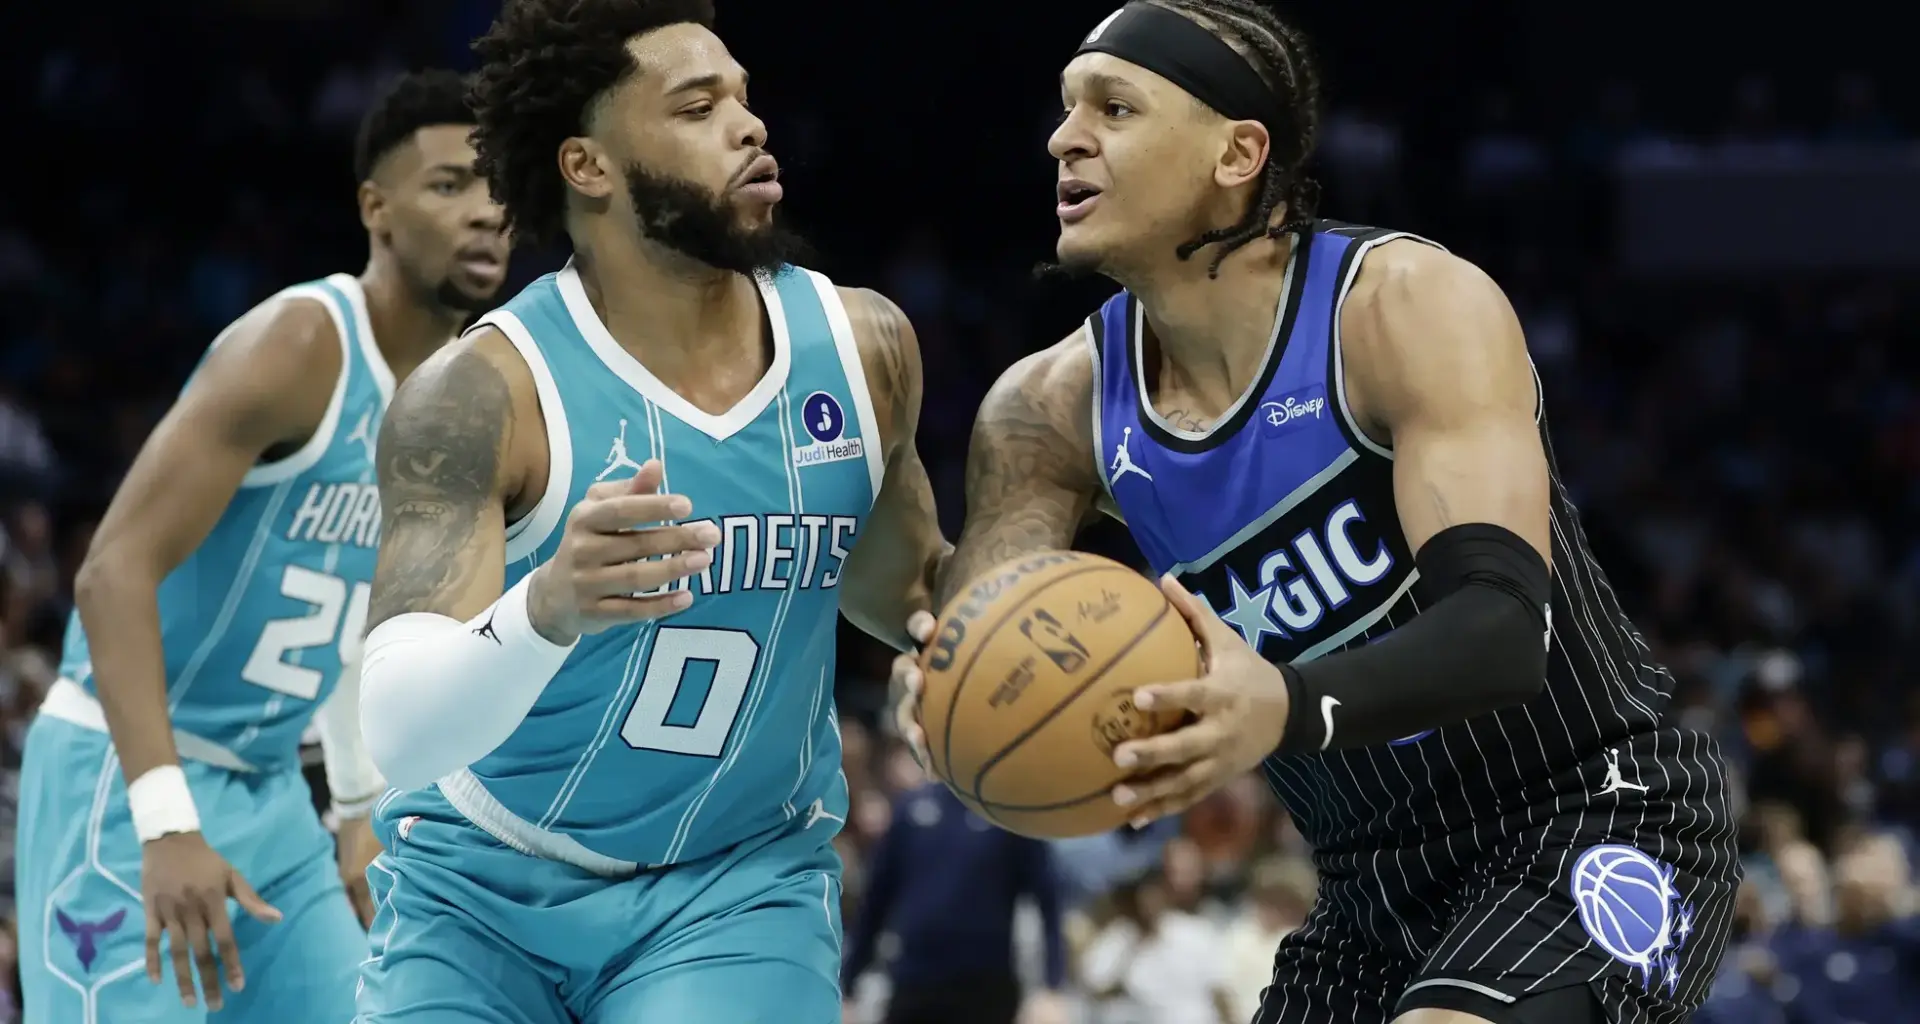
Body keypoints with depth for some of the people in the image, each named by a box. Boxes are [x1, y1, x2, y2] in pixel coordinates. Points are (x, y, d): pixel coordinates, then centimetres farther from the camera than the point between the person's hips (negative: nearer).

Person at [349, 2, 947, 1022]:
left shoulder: (863, 346, -6)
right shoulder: (482, 394, -21)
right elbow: (399, 734, -31)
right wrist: (545, 609, -50)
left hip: (742, 891, 2)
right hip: (480, 892, -2)